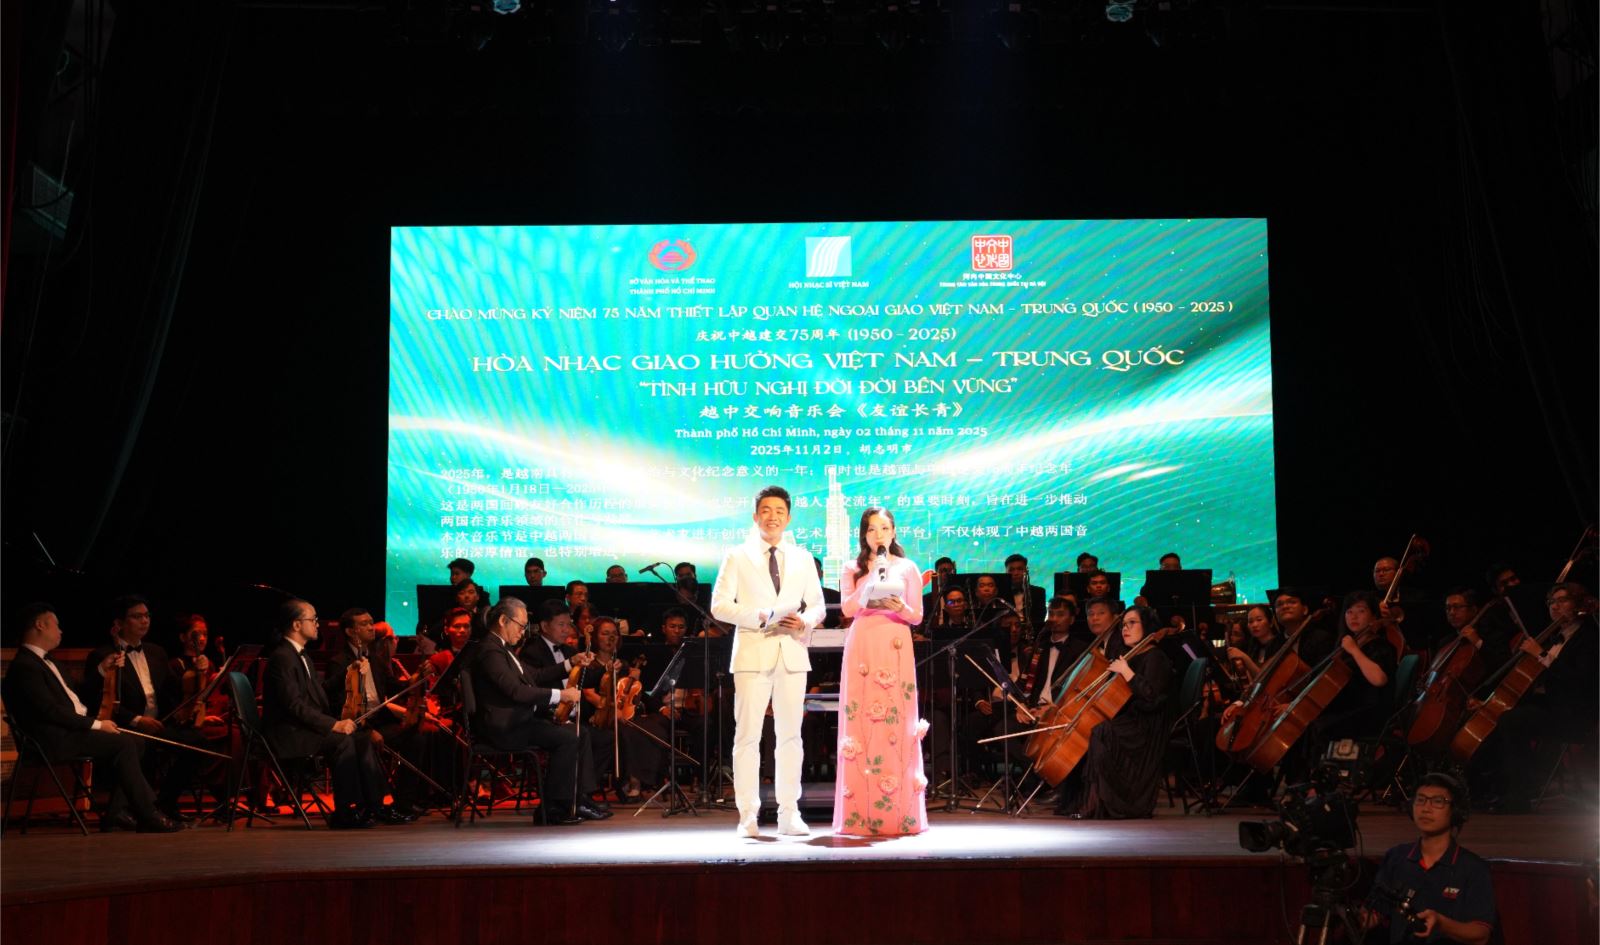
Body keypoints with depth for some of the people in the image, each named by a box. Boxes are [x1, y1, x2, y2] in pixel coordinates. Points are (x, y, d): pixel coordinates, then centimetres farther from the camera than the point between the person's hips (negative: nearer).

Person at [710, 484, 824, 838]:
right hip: (752, 653, -3)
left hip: (793, 653, 3)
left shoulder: (802, 558, 15)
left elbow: (817, 606, 14)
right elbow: (720, 605, -3)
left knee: (790, 735, 4)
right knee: (748, 735, -4)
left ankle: (789, 814, 9)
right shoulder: (737, 557, 6)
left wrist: (805, 621, -9)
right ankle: (748, 816, 0)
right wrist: (760, 617, -15)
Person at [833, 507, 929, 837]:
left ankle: (899, 813, -3)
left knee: (896, 724, -6)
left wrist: (900, 607, -11)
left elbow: (917, 616, 10)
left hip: (895, 649, 0)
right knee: (861, 723, -5)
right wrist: (872, 577, -9)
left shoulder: (907, 568, 12)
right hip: (861, 647, 0)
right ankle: (861, 814, -2)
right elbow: (847, 608, -2)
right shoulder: (853, 569, 13)